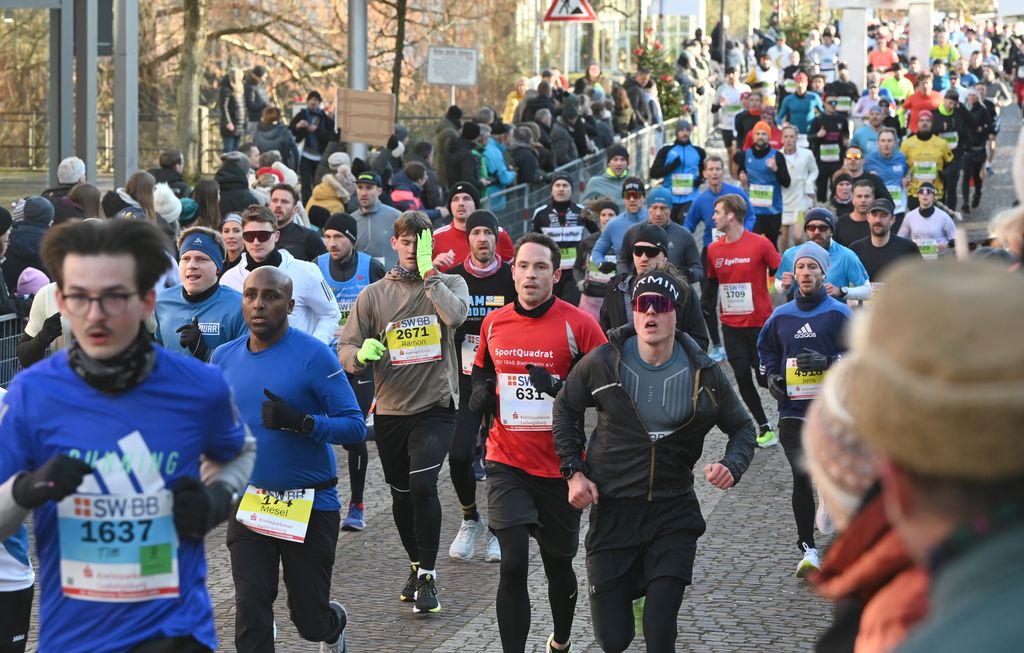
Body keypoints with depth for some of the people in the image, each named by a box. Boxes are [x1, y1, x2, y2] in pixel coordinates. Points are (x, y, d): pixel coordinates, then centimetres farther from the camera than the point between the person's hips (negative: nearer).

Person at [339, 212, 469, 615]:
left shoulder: (449, 284, 2)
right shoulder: (374, 294, 6)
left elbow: (455, 315, -21)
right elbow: (345, 348, 2)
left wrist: (428, 272, -19)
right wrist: (361, 354, -20)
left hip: (435, 405, -3)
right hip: (390, 410, 3)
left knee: (422, 484, -19)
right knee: (402, 493, 14)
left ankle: (427, 576, -7)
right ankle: (417, 565, 36)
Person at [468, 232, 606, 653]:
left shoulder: (578, 324, -10)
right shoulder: (493, 323, 2)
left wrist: (562, 390, -24)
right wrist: (480, 393, 0)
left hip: (560, 465, -1)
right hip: (507, 463, 1)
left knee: (558, 564, 16)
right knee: (513, 565, -11)